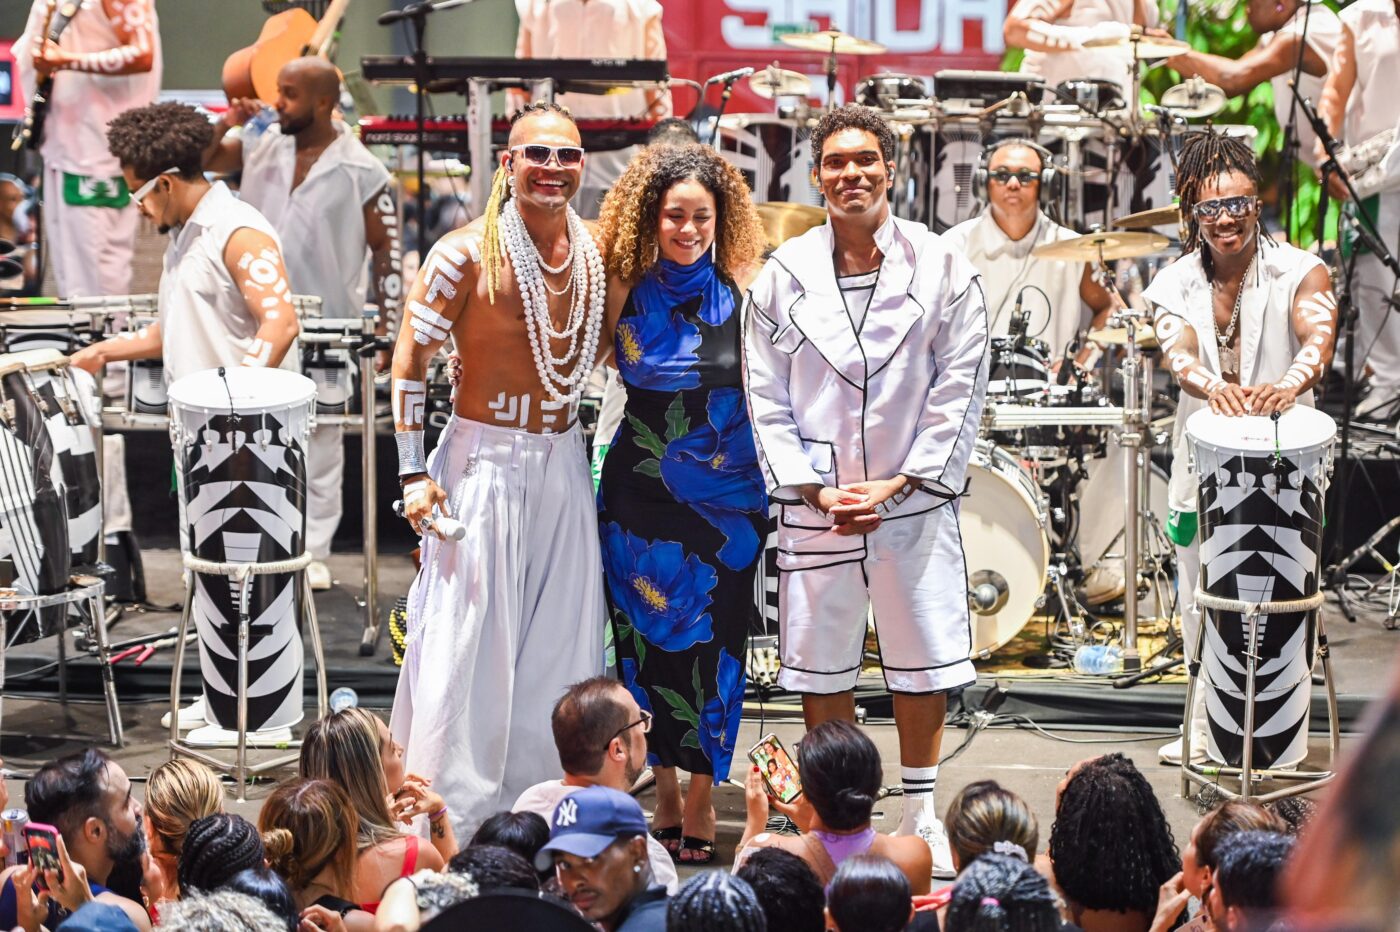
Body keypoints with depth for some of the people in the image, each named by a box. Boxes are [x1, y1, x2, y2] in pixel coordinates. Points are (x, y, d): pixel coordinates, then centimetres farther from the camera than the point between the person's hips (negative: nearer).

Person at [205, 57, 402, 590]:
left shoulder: (360, 172, -9)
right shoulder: (261, 146, 2)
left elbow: (386, 250, -4)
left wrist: (386, 329, -8)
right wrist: (225, 126, -8)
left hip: (326, 328, -3)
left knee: (320, 442, 7)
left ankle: (313, 551, 14)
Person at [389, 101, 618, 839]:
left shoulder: (596, 254, 5)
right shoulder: (468, 254, -11)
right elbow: (409, 361, -8)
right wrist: (414, 474, -12)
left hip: (563, 464, 6)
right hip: (485, 458, -5)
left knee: (559, 640, 9)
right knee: (468, 641, -4)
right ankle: (450, 815, 5)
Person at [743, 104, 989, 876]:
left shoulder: (941, 269, 0)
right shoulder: (784, 275, 3)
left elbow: (960, 387, -2)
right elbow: (766, 398, 3)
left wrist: (900, 482, -9)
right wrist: (813, 488, -6)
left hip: (914, 500, -1)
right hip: (815, 503, 1)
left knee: (923, 665, 5)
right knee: (820, 671, 6)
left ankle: (920, 814, 20)